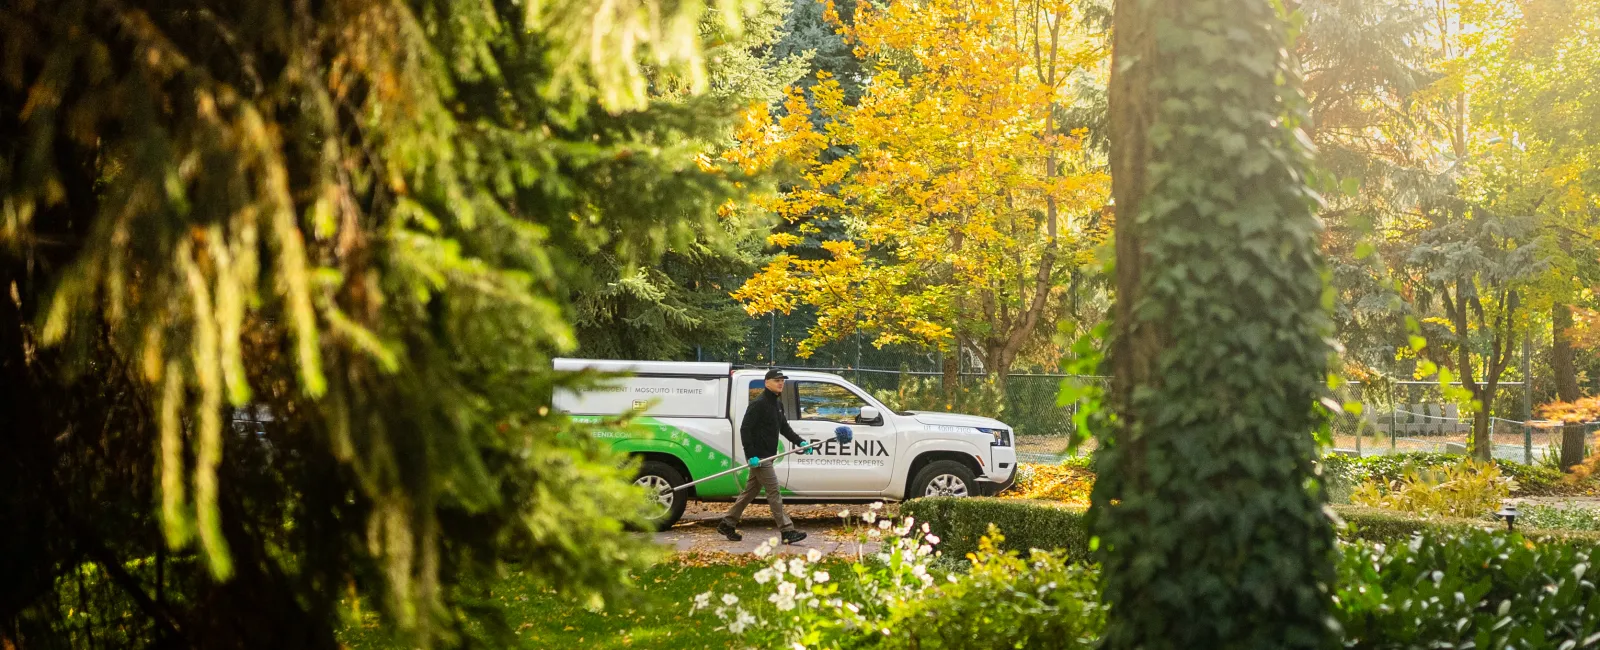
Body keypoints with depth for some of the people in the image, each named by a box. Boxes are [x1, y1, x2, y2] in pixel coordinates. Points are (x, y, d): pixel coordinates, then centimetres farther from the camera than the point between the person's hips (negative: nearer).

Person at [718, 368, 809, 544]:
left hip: (767, 456, 10)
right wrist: (751, 455, -24)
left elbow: (785, 428, 23)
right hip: (759, 457, -10)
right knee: (774, 493, -9)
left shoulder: (777, 405, 15)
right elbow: (745, 429, -18)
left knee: (750, 492, 15)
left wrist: (800, 442, 8)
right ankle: (787, 531, -9)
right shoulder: (758, 404, -14)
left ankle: (727, 524, 24)